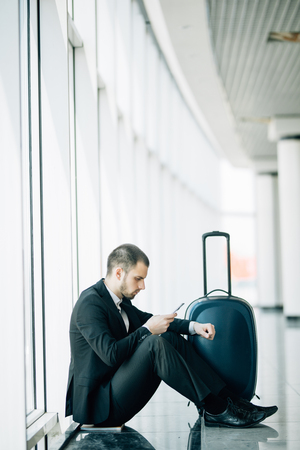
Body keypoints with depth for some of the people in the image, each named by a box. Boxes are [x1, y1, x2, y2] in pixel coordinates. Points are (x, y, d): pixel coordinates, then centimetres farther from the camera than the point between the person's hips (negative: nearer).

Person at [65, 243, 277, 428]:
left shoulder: (119, 299, 9)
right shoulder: (90, 303, -18)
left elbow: (145, 319, 21)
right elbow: (110, 354, -28)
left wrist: (194, 326, 8)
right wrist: (147, 330, -18)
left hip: (115, 389, 10)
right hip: (98, 404, -10)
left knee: (171, 338, 1)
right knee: (154, 343, -26)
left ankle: (228, 399, -3)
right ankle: (214, 409, -20)